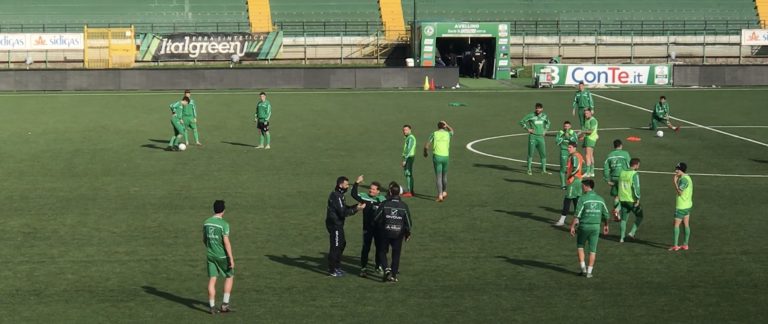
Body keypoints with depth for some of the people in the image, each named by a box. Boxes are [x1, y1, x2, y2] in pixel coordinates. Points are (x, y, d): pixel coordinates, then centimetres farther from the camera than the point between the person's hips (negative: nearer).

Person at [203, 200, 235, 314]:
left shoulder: (206, 222, 3)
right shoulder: (224, 224, -16)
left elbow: (204, 239, 13)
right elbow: (226, 242, -18)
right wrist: (231, 258, -13)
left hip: (210, 256, 5)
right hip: (222, 256, -5)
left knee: (212, 280, 7)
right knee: (229, 277, 12)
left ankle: (212, 307, 7)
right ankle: (225, 304, 9)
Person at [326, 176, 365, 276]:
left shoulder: (339, 195, 13)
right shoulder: (336, 196, -20)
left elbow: (345, 208, 15)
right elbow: (343, 213, -23)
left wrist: (356, 206, 2)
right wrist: (356, 209, -20)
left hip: (338, 224, 11)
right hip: (334, 224, -11)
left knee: (342, 244, 20)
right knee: (335, 247, -3)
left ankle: (336, 266, 32)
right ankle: (332, 271, 6)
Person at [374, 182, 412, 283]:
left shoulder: (384, 205, -13)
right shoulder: (404, 206, -6)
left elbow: (376, 219, -6)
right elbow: (408, 222, 0)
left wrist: (379, 228, 16)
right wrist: (408, 233, 15)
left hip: (385, 233, -2)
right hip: (398, 233, 2)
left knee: (382, 251, 13)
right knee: (396, 254, 12)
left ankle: (387, 269, -7)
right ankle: (393, 275, 12)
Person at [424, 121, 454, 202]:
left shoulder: (434, 134, 0)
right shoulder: (447, 134, 7)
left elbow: (426, 146, 1)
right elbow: (451, 130, 34)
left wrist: (425, 152, 20)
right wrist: (446, 125, 19)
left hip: (437, 156, -2)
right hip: (445, 156, 2)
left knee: (438, 177, -1)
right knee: (445, 175, 20)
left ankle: (440, 195, -10)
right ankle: (444, 192, 34)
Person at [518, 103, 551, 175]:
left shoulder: (544, 116, 8)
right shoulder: (531, 115, -7)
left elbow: (548, 122, 29)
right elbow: (521, 122, -5)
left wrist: (545, 130, 16)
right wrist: (528, 129, -8)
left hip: (541, 137, 4)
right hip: (533, 137, -4)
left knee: (543, 154, 2)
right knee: (530, 153, 1)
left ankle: (544, 170, 10)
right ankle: (529, 170, 11)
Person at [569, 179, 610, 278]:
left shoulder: (583, 199, -11)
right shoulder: (600, 199, 4)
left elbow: (577, 215, -15)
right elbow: (606, 215, 11)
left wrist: (572, 227, -9)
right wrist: (606, 226, 25)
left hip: (584, 226, -3)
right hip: (596, 226, 3)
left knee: (580, 246, 16)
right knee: (592, 250, 8)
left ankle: (583, 267, 8)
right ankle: (589, 272, 8)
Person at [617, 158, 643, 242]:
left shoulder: (622, 173, 7)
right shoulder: (635, 174, -13)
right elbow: (636, 187, -21)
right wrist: (638, 199, -18)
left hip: (622, 200, 6)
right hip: (632, 200, -6)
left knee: (623, 219, 11)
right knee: (639, 216, 13)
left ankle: (621, 238, 7)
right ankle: (632, 232, 1)